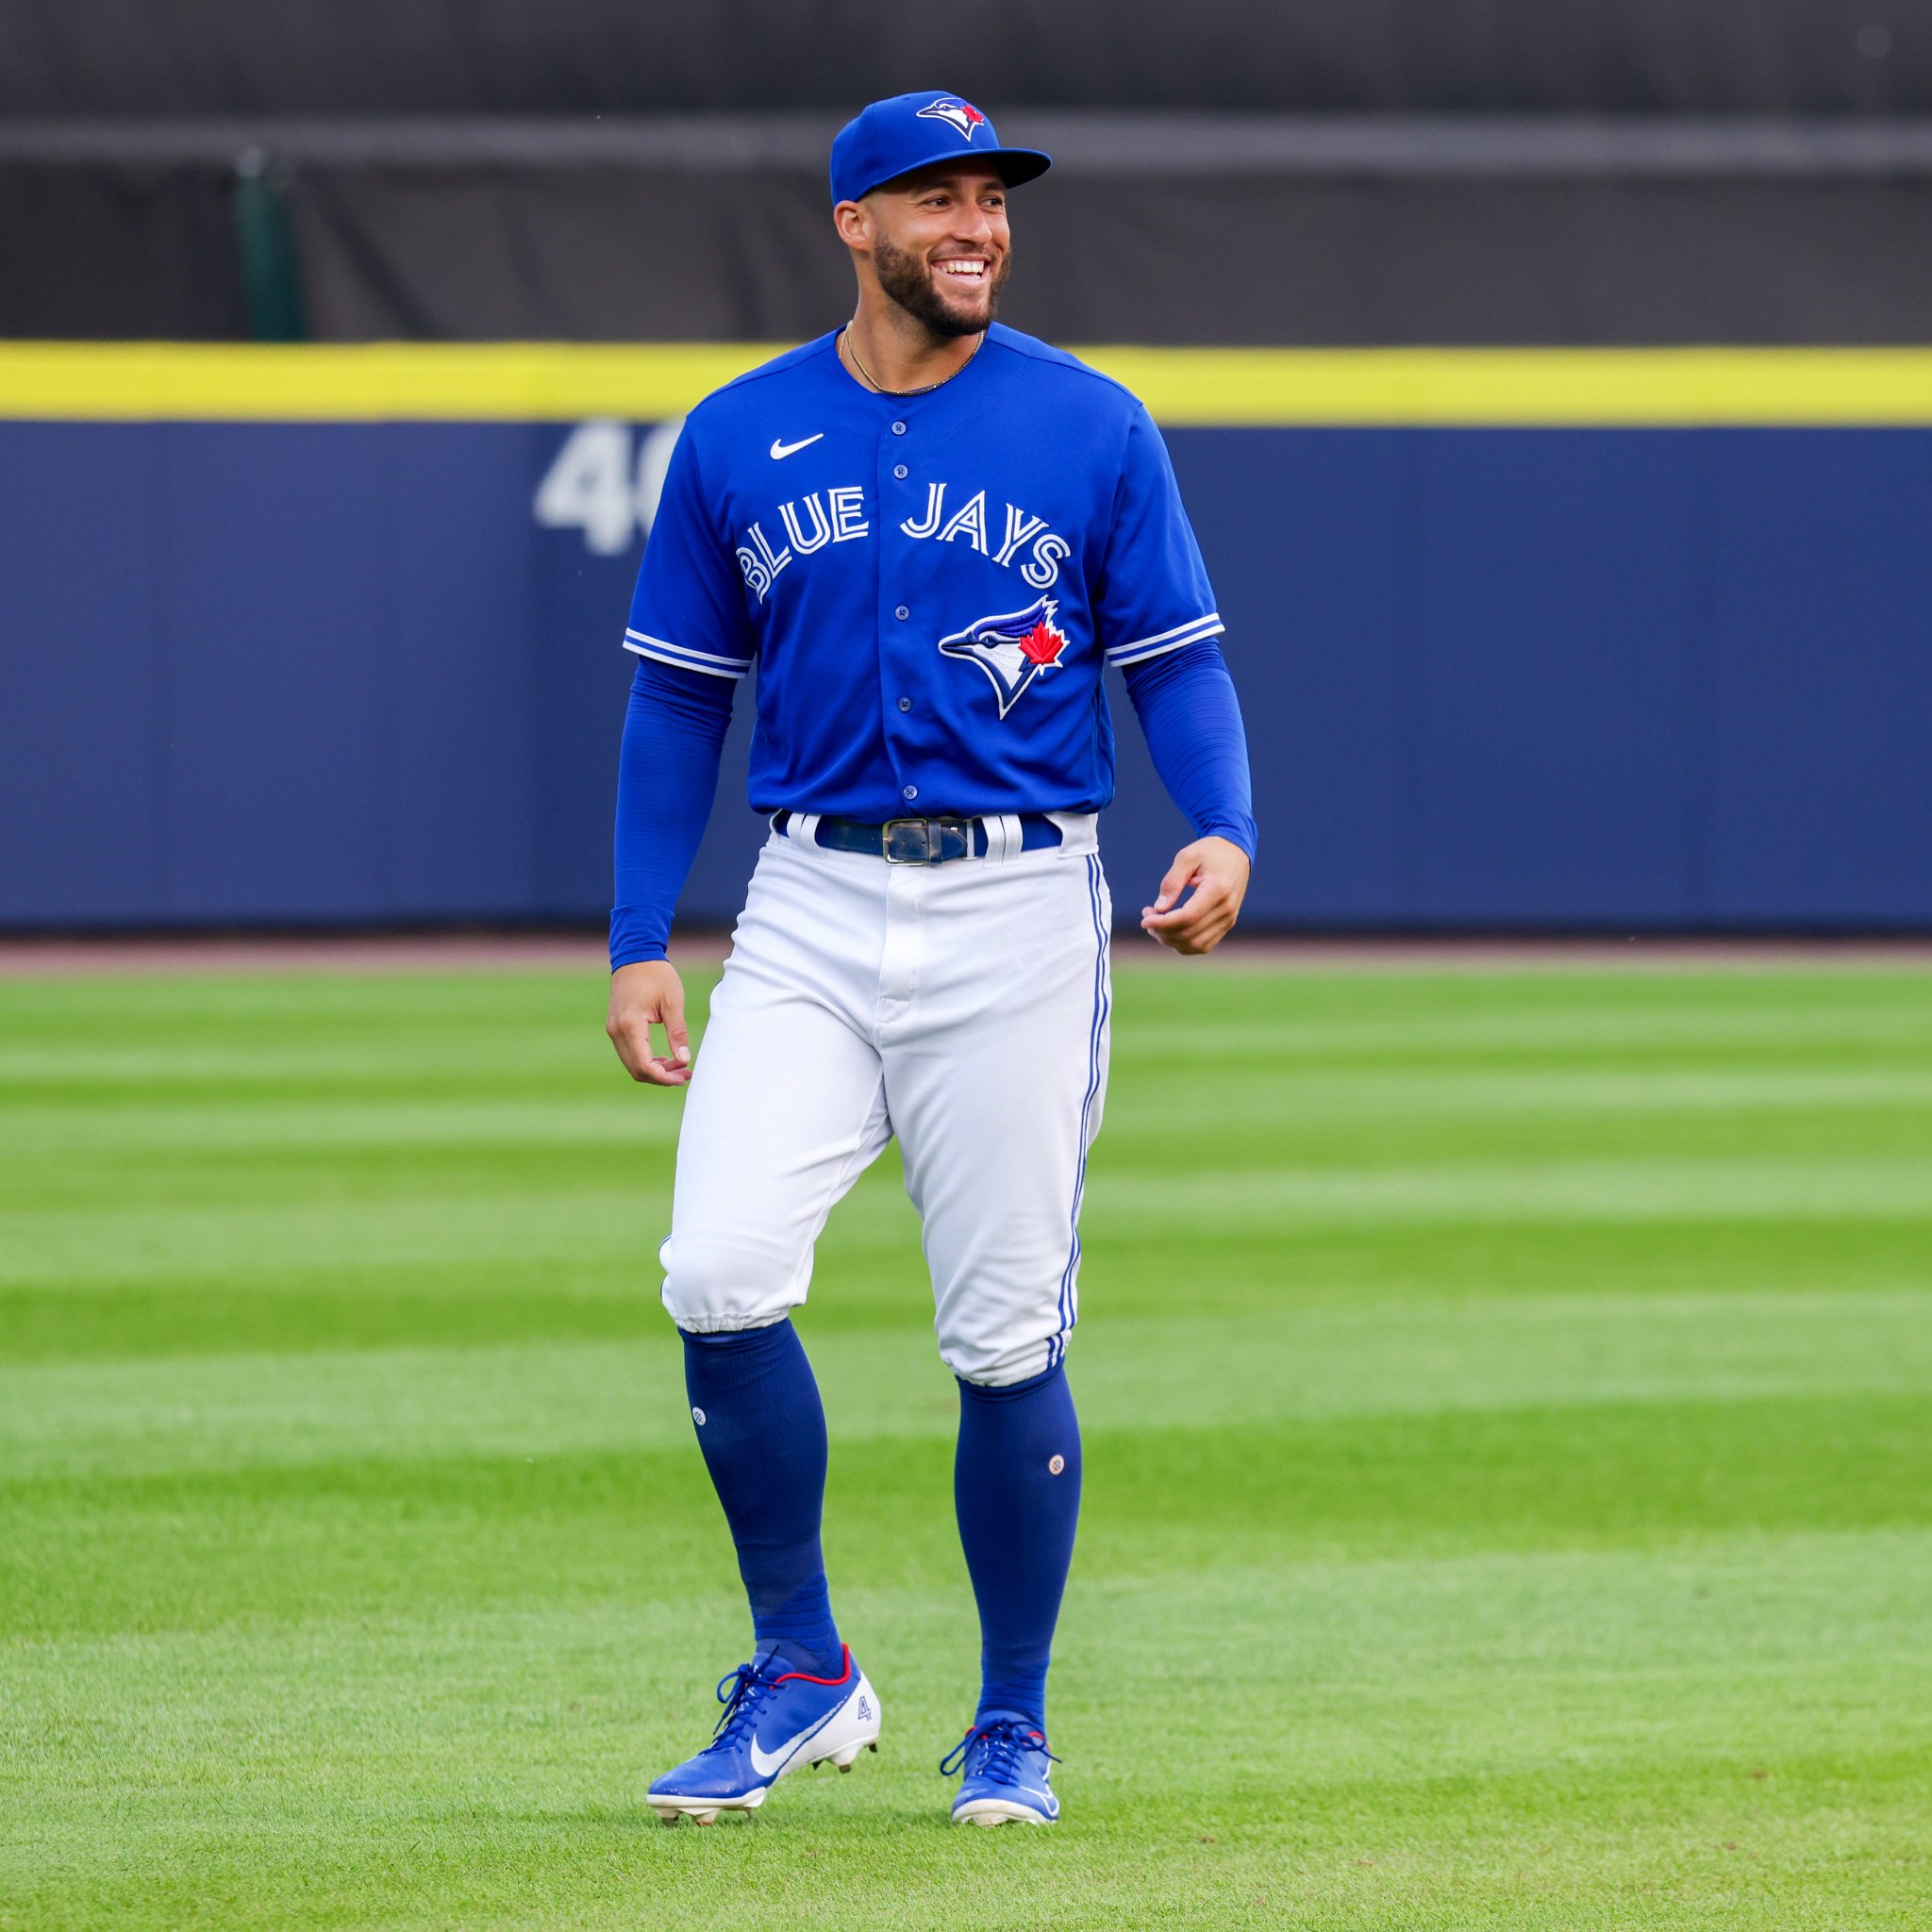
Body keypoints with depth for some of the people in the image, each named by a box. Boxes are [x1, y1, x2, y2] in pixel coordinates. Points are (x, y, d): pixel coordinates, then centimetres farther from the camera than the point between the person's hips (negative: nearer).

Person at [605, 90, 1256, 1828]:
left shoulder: (1091, 431, 2)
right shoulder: (738, 442, 6)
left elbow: (1177, 658, 2)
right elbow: (681, 698, 11)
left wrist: (1224, 833, -17)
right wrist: (641, 942, 5)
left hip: (1018, 913, -1)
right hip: (812, 914, 1)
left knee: (1006, 1341, 0)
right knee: (721, 1275, -15)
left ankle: (1012, 1730, 14)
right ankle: (803, 1673, 3)